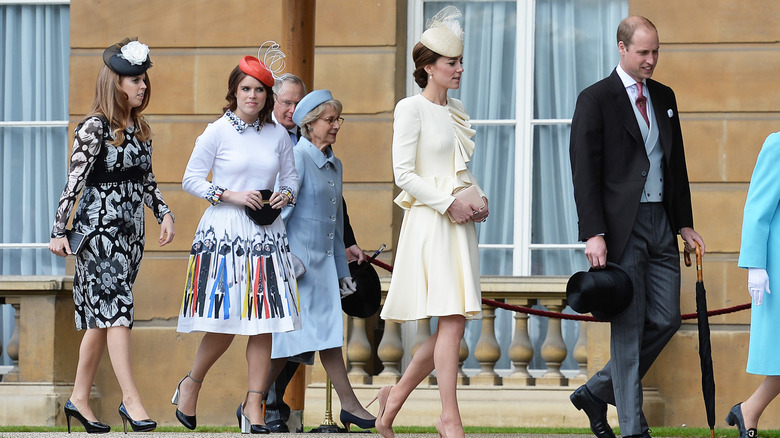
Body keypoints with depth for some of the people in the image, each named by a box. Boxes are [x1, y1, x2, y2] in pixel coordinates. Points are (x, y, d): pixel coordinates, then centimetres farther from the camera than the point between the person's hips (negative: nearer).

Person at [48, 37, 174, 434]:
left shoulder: (140, 129, 13)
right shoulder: (95, 128, -9)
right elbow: (74, 180, -10)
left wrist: (164, 214, 6)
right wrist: (59, 232, -13)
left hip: (130, 229, 7)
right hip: (99, 226, -7)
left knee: (103, 317, 9)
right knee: (116, 310, -12)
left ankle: (79, 400, 15)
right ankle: (131, 400, -16)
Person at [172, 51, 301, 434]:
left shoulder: (278, 135, 10)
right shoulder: (218, 132, -1)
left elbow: (290, 178, 20)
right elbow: (191, 179, 0)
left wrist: (285, 195, -3)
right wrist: (231, 194, -11)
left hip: (265, 234, 4)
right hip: (224, 233, -4)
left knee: (263, 324, -2)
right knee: (224, 323, -5)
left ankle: (253, 406, 3)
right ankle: (191, 384, 21)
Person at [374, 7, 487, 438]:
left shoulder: (456, 110, 16)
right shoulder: (411, 109, -6)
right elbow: (404, 173, -11)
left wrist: (478, 200, 6)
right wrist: (449, 204, -16)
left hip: (459, 223, 8)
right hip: (429, 221, -8)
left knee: (453, 323, 5)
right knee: (452, 320, -13)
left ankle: (396, 395, 20)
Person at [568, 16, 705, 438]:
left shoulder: (664, 97, 14)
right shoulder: (596, 99, -5)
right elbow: (584, 173, -9)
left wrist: (685, 224, 13)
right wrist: (594, 234, -16)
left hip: (662, 225, 6)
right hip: (622, 227, -6)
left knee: (665, 320, 5)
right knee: (629, 328, -4)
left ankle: (596, 392, 20)